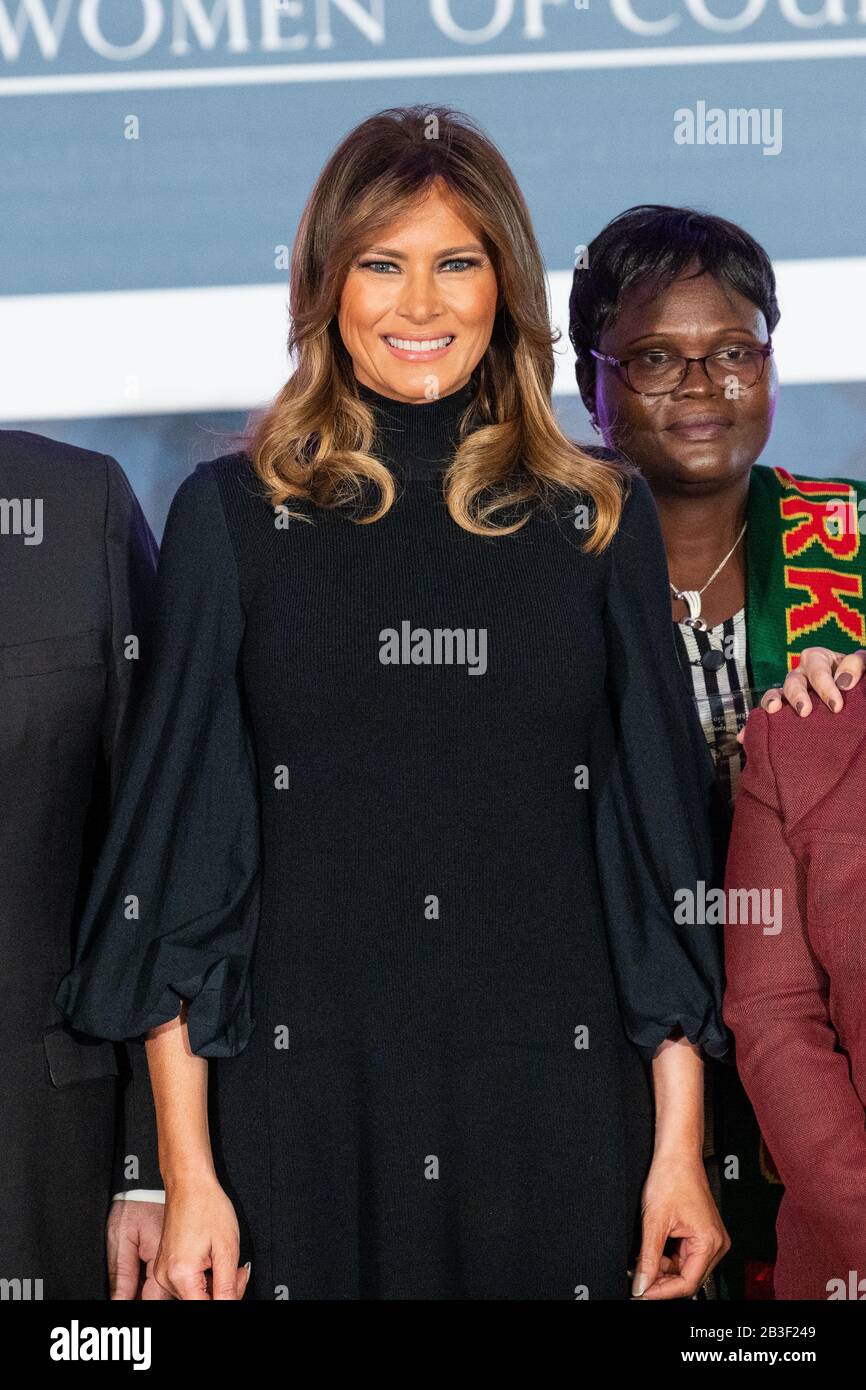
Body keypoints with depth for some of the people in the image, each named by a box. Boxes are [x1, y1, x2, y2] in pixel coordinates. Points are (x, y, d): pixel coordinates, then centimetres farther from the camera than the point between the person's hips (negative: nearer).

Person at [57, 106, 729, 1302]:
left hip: (559, 1112, 1)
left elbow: (661, 840, 5)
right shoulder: (231, 513, 2)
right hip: (306, 1109, -1)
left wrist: (680, 1144, 0)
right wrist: (188, 1172, -5)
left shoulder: (600, 518, 5)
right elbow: (182, 837, 0)